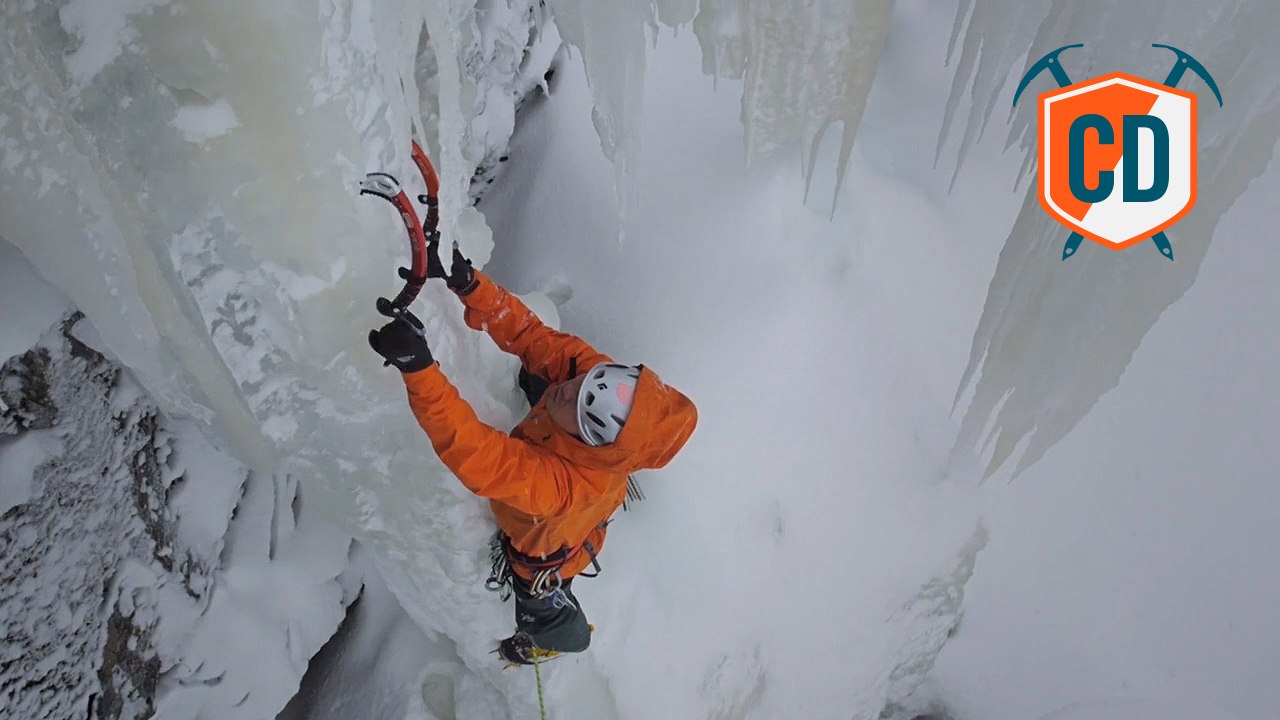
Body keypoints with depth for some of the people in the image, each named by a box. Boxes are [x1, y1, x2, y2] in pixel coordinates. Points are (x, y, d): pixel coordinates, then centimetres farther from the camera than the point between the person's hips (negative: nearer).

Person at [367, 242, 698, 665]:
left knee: (542, 608, 29)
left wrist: (418, 367, -72)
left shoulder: (567, 486, -53)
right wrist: (467, 284, -46)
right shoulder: (590, 368, -37)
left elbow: (479, 456, -63)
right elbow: (529, 332, -31)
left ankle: (560, 640, 65)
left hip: (542, 552, -4)